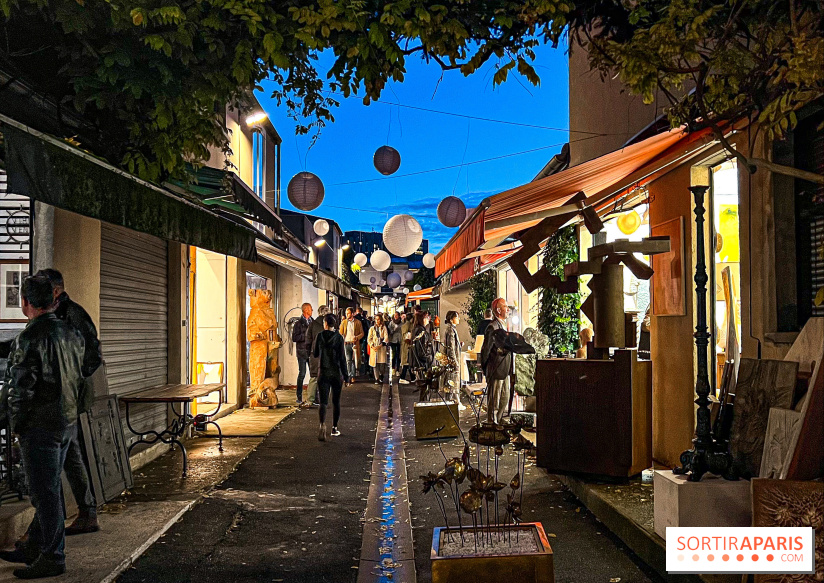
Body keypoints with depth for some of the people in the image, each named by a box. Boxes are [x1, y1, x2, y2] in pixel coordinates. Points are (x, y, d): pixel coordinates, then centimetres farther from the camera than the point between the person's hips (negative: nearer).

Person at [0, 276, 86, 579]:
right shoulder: (72, 334, 6)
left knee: (45, 492, 0)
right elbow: (82, 375, 14)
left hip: (39, 427, -8)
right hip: (68, 423, 8)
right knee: (49, 489, 17)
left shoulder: (29, 339, -18)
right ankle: (34, 548, 30)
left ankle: (52, 558, 8)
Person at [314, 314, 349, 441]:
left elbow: (315, 354, 7)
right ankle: (334, 428, 21)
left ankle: (322, 425, -26)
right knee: (336, 402, 15)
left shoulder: (320, 336, -4)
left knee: (323, 402, -3)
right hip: (336, 373, 0)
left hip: (323, 373, 0)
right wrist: (346, 376, -2)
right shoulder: (339, 338, -7)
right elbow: (342, 358, -8)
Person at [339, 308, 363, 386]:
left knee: (354, 360, 5)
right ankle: (348, 378, -3)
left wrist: (357, 337, -12)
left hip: (354, 344, 0)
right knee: (348, 361, -3)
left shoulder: (358, 322, 5)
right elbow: (340, 333, 9)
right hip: (346, 344, 0)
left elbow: (362, 333, 7)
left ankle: (353, 376, 18)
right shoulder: (344, 322, 8)